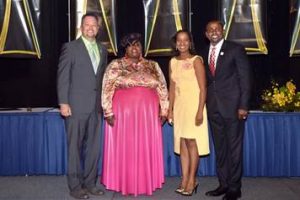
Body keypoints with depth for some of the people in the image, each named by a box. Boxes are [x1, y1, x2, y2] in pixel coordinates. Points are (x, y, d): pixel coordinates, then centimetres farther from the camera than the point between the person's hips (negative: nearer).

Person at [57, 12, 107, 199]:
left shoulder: (102, 50, 14)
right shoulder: (70, 47, -2)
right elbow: (63, 77, -6)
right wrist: (63, 103, -12)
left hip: (96, 106, 5)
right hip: (76, 105, -5)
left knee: (94, 147, 9)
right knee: (75, 147, 3)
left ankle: (90, 183, 21)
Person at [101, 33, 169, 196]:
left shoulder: (153, 66, 10)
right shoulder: (115, 65, 1)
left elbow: (162, 88, 10)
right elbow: (107, 90, -3)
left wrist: (163, 111, 3)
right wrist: (108, 112, -10)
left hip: (148, 114, 3)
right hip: (123, 113, -2)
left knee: (146, 148, 7)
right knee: (124, 148, 3)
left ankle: (146, 182, 19)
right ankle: (125, 183, 15)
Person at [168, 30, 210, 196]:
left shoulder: (196, 60, -6)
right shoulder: (173, 62, 10)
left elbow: (203, 88, -10)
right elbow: (172, 88, 13)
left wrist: (200, 111, -17)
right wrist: (170, 109, 8)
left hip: (193, 104, -5)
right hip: (179, 106, 5)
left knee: (191, 142, -4)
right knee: (182, 143, 6)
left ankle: (192, 180, 8)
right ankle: (185, 180, 14)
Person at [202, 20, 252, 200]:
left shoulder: (236, 49, -3)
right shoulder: (205, 53, 12)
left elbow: (245, 78, -6)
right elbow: (207, 80, 12)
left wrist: (243, 106, -12)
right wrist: (206, 104, 3)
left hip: (232, 107, -5)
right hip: (214, 108, 5)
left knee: (234, 148, 3)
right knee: (220, 148, 11)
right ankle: (223, 184, 23)